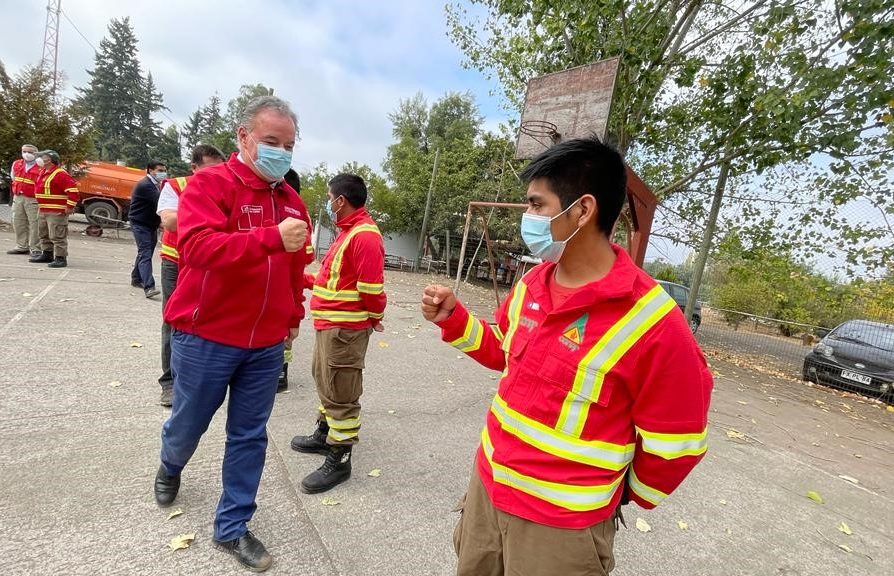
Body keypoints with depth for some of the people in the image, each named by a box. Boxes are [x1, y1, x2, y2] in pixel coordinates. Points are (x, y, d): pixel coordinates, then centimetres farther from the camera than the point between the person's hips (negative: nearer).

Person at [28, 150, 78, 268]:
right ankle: (47, 255, 30)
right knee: (44, 234, 19)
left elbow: (73, 190, -22)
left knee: (57, 236, -9)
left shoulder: (60, 174, -15)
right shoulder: (43, 172, 16)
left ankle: (61, 258, -6)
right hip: (42, 210, 11)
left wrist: (70, 207, -22)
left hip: (56, 212, -11)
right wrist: (40, 204, 24)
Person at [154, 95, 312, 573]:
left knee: (249, 437, 11)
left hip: (266, 344, 4)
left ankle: (232, 528, 28)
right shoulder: (209, 183, -11)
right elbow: (198, 246, -28)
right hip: (205, 337, -4)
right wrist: (270, 237, -39)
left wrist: (294, 316, 16)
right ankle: (170, 468, 54)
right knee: (188, 423, 19)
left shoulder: (291, 200, 7)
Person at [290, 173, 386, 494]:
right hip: (330, 322, 11)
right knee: (325, 380, 23)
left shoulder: (364, 236, -21)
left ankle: (339, 460, 13)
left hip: (345, 328, -11)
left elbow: (372, 287, -22)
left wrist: (375, 318, -8)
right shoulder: (349, 230, 13)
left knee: (341, 394, 0)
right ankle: (325, 434, 42)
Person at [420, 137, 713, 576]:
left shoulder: (652, 322, -24)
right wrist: (453, 318, -2)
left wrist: (624, 496, 4)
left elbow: (675, 445, -13)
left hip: (561, 526, -6)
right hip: (487, 485, 7)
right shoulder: (532, 282, -3)